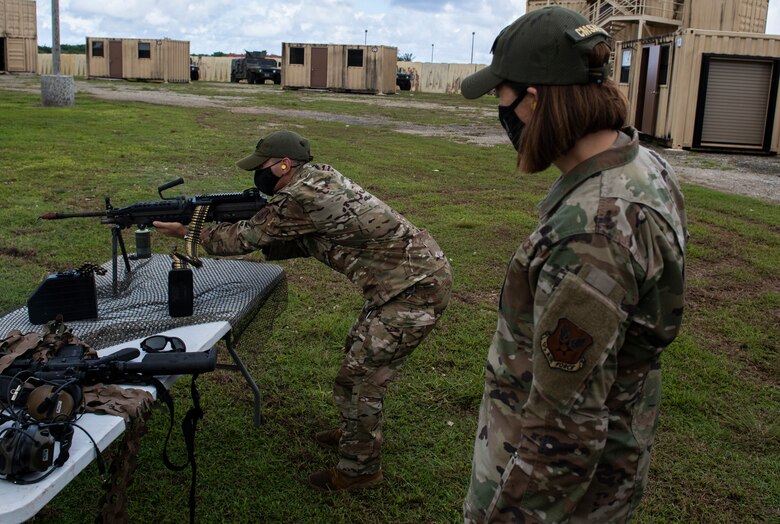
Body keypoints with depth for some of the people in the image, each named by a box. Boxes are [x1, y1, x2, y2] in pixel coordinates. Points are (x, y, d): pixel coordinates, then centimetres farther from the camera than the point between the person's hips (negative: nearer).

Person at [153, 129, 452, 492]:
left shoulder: (300, 197, -20)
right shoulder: (319, 178, 10)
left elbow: (246, 237, -9)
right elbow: (294, 244, 15)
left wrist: (187, 232, 6)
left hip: (416, 289, -10)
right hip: (407, 276, 10)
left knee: (360, 376, 0)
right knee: (360, 356, 23)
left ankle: (359, 468, 18)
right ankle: (355, 433, 42)